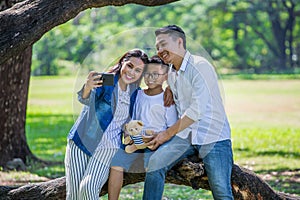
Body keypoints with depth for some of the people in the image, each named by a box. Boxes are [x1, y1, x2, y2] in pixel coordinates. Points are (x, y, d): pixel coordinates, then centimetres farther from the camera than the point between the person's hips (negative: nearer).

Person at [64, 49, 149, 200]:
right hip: (81, 142, -1)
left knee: (88, 188, -24)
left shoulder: (136, 93, 7)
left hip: (107, 148, 1)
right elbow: (86, 99, -25)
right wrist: (87, 88, -48)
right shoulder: (105, 81, -5)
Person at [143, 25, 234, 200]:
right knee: (154, 164, -18)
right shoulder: (171, 74, 14)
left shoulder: (200, 66, -12)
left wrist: (168, 134, -12)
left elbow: (197, 109, -18)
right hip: (185, 135, 6)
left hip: (212, 135, -6)